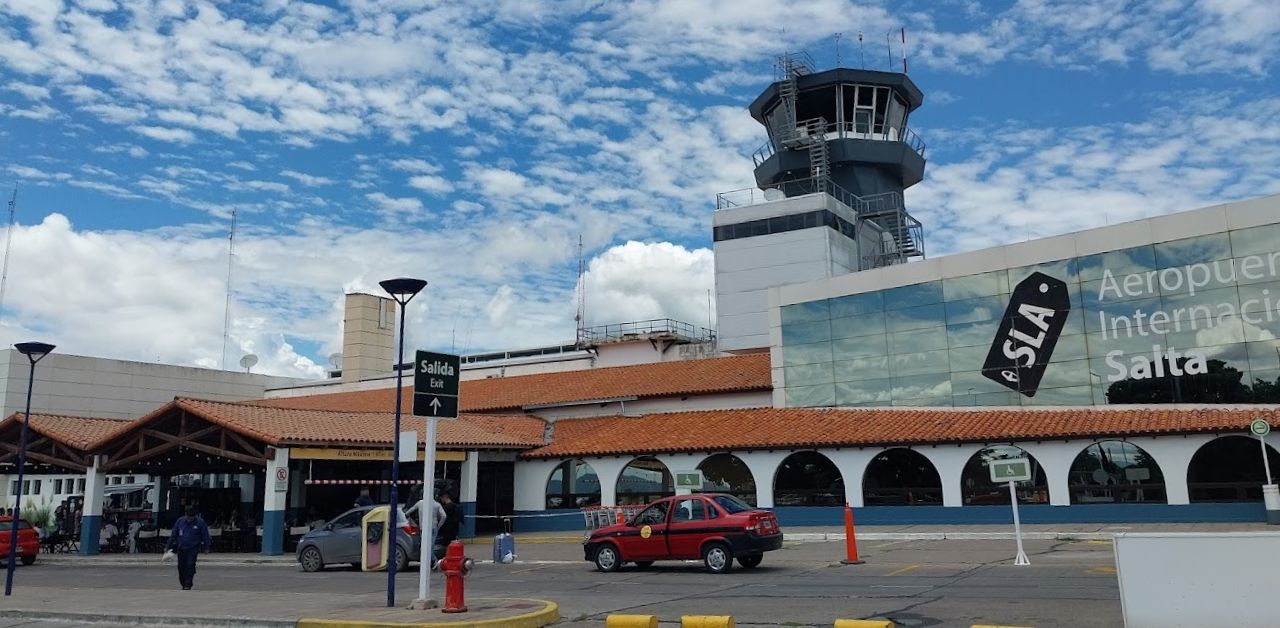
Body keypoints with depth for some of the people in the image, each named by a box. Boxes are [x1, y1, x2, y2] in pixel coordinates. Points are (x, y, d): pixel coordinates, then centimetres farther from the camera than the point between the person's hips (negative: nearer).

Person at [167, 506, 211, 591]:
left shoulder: (200, 522, -6)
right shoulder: (180, 521, 1)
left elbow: (205, 535, 0)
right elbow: (173, 535, 8)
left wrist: (206, 547, 1)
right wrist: (169, 546, 8)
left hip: (193, 548, -3)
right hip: (181, 548, 3)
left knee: (190, 565, -12)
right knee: (181, 566, 7)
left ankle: (188, 584, -8)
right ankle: (183, 584, 22)